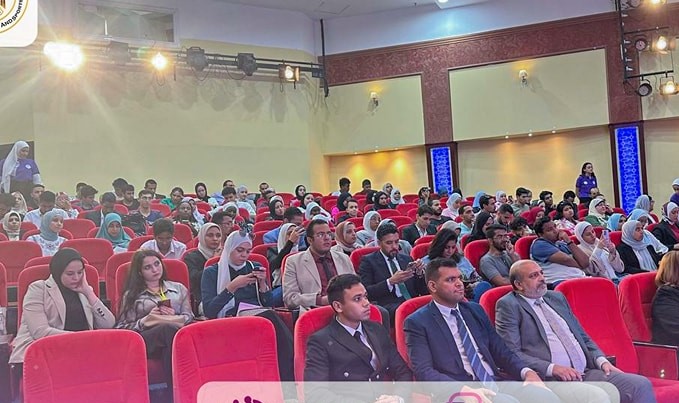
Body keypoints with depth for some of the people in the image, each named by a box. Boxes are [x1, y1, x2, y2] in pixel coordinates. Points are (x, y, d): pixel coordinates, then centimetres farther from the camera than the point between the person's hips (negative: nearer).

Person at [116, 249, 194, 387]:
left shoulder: (179, 288, 27)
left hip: (180, 332, 2)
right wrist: (146, 320, -5)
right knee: (169, 328, -38)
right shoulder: (131, 295, 21)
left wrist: (175, 317, -3)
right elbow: (123, 328, 11)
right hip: (146, 339, -2)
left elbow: (189, 318, 18)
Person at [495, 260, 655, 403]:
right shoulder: (508, 305, 0)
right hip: (549, 380, -7)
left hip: (586, 372, 7)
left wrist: (602, 361, 6)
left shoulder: (557, 297, 21)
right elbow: (510, 353, -10)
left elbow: (583, 337, 25)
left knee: (641, 384, -10)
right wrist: (552, 368, -18)